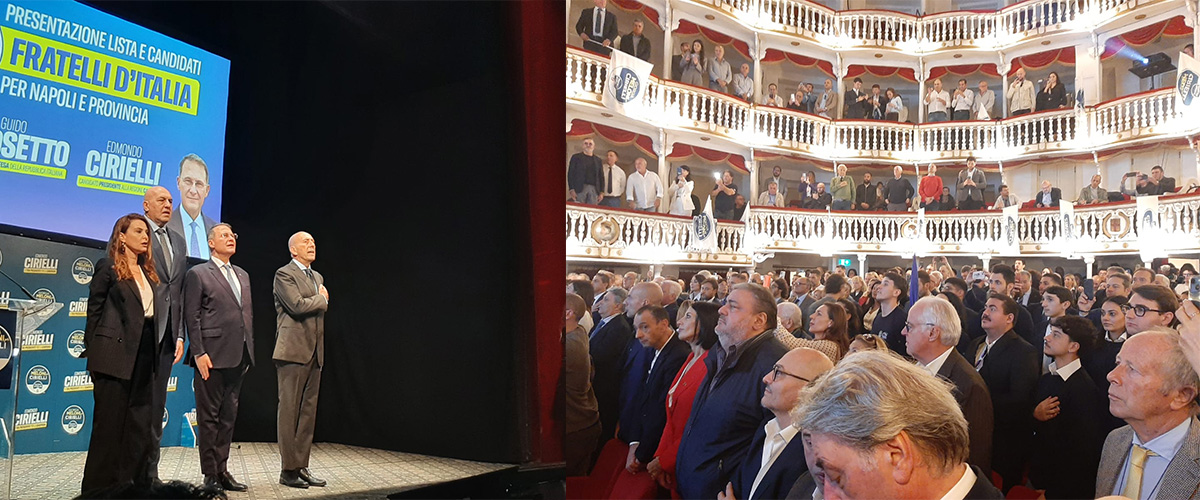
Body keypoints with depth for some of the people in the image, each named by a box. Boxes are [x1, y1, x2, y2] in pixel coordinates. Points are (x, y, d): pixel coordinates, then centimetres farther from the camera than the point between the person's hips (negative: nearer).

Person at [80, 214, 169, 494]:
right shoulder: (108, 267, -2)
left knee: (141, 422, 8)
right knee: (110, 421, -1)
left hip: (145, 354, 6)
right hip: (115, 354, -6)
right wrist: (94, 351, -4)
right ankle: (100, 486, 8)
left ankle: (134, 482, 15)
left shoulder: (148, 271, 16)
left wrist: (168, 343, 7)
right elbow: (94, 310, -2)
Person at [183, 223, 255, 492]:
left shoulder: (243, 275, 18)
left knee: (228, 416, 11)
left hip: (238, 357, 7)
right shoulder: (198, 274, -2)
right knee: (209, 417, 1)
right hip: (213, 356, -6)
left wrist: (249, 349, 12)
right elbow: (192, 317, -8)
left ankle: (222, 471, 18)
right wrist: (199, 353, -15)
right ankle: (210, 475, 7)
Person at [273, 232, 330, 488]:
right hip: (293, 351, -7)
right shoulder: (284, 274, -5)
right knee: (289, 410, -3)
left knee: (308, 410, 7)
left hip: (314, 352, 7)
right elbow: (297, 305, -19)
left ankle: (302, 466, 13)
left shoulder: (318, 277, 19)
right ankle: (288, 469, 3)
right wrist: (322, 299, -4)